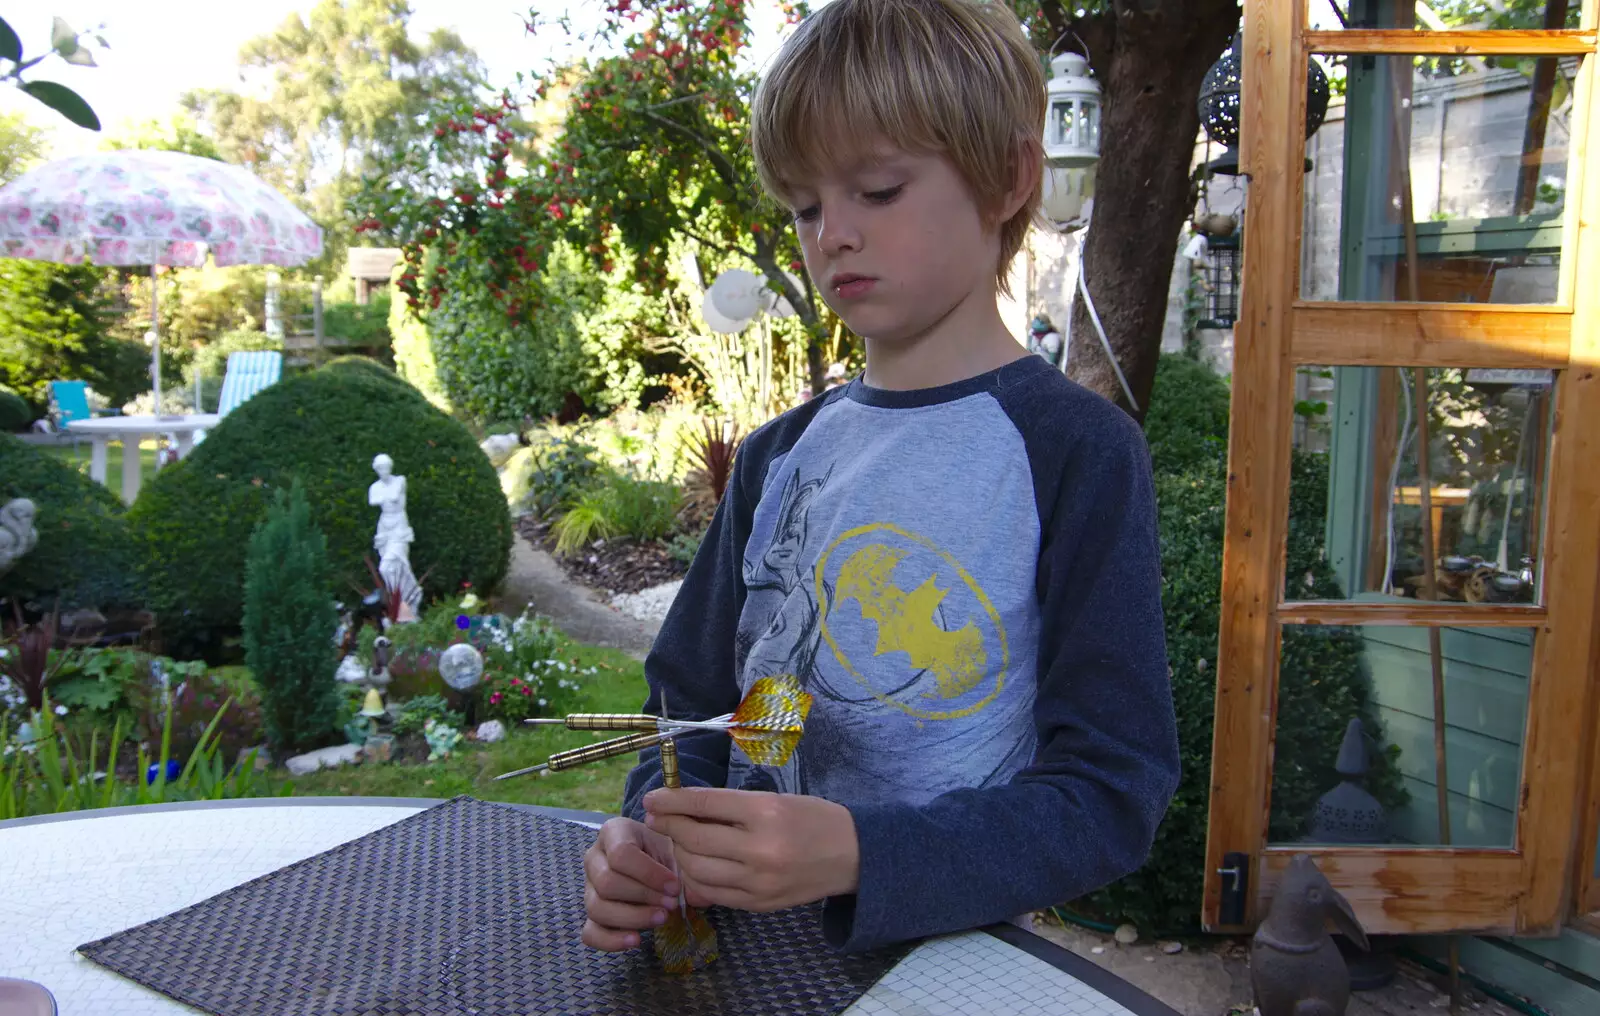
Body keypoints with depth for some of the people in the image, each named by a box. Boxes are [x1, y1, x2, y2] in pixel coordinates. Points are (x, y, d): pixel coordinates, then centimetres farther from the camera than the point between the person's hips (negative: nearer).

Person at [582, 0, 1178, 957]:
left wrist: (857, 856, -25)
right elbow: (693, 703, 10)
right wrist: (651, 840, -10)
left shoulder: (1077, 449, -9)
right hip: (743, 951, 5)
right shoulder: (780, 455, 6)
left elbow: (1109, 792, -13)